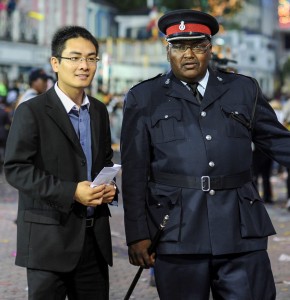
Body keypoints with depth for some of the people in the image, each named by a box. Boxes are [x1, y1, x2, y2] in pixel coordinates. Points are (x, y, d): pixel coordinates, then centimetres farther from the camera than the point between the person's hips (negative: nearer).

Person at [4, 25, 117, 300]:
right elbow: (16, 169, -13)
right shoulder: (31, 112, -7)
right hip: (49, 235, -6)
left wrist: (110, 186, -1)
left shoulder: (99, 111, 12)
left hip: (95, 235, 6)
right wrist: (70, 192, -21)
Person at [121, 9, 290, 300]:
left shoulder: (244, 90, 11)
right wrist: (137, 235, -1)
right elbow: (134, 173, 4)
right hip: (177, 233, -1)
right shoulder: (143, 98, 6)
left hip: (241, 231, 2)